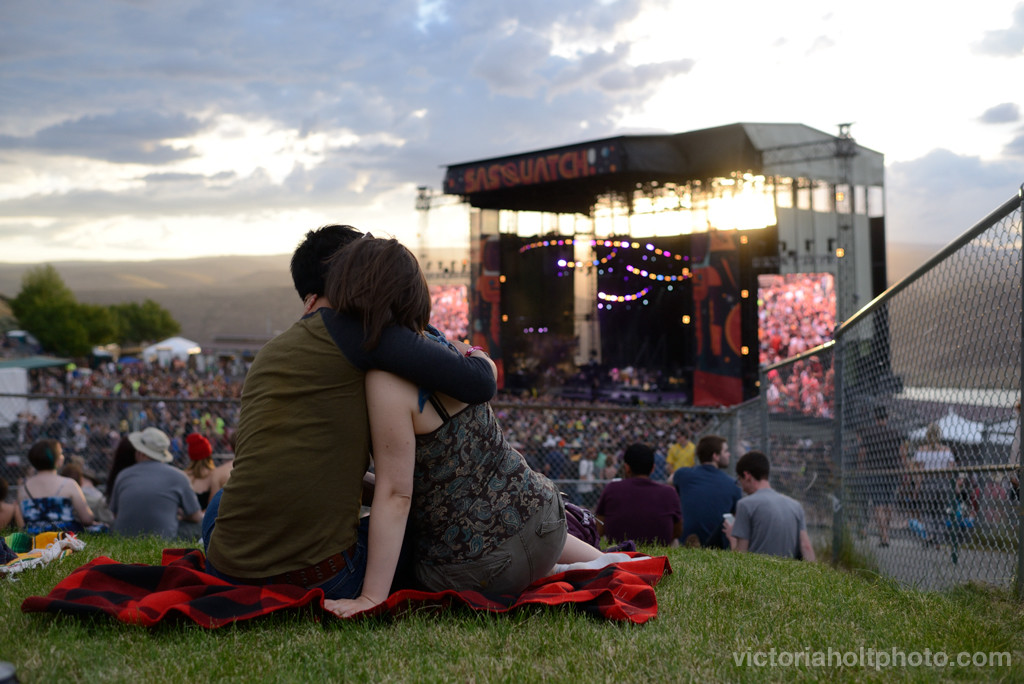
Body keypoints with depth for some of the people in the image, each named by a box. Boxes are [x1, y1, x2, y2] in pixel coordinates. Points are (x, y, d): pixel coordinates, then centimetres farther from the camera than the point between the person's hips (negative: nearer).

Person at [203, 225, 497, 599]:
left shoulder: (267, 354, 16)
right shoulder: (357, 326, -5)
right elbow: (478, 384, -10)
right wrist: (476, 359, 13)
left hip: (229, 572, 6)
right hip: (321, 579, -5)